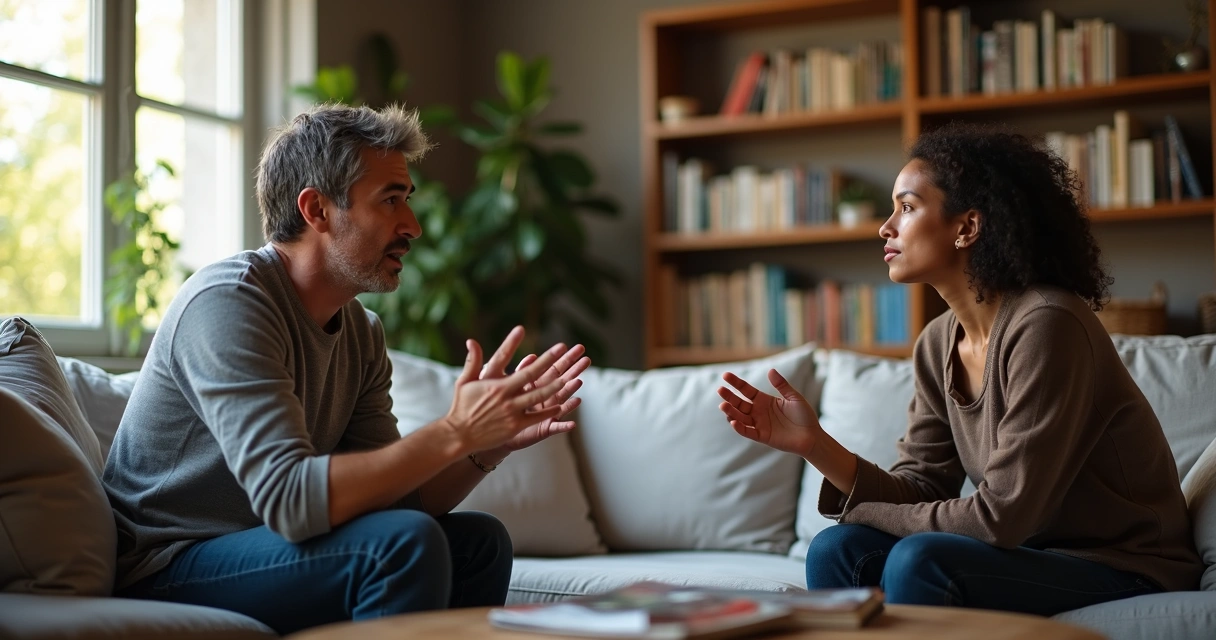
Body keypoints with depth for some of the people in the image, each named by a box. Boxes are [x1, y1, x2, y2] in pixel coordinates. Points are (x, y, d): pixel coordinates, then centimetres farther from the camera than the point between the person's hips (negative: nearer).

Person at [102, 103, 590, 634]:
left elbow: (392, 495, 2)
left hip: (252, 553, 8)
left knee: (480, 541, 1)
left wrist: (491, 442, -14)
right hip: (168, 573, -8)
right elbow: (290, 500, -31)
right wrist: (454, 434, -31)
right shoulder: (226, 302, -20)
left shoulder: (362, 332, 7)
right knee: (406, 541, -25)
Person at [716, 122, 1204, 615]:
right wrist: (814, 444, -14)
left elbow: (1001, 515, -24)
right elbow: (923, 493, 0)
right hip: (1034, 554, 7)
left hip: (1126, 572, -7)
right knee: (835, 551, -10)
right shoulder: (938, 344, 3)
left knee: (918, 561, -29)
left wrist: (864, 513, -12)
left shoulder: (1046, 325, -22)